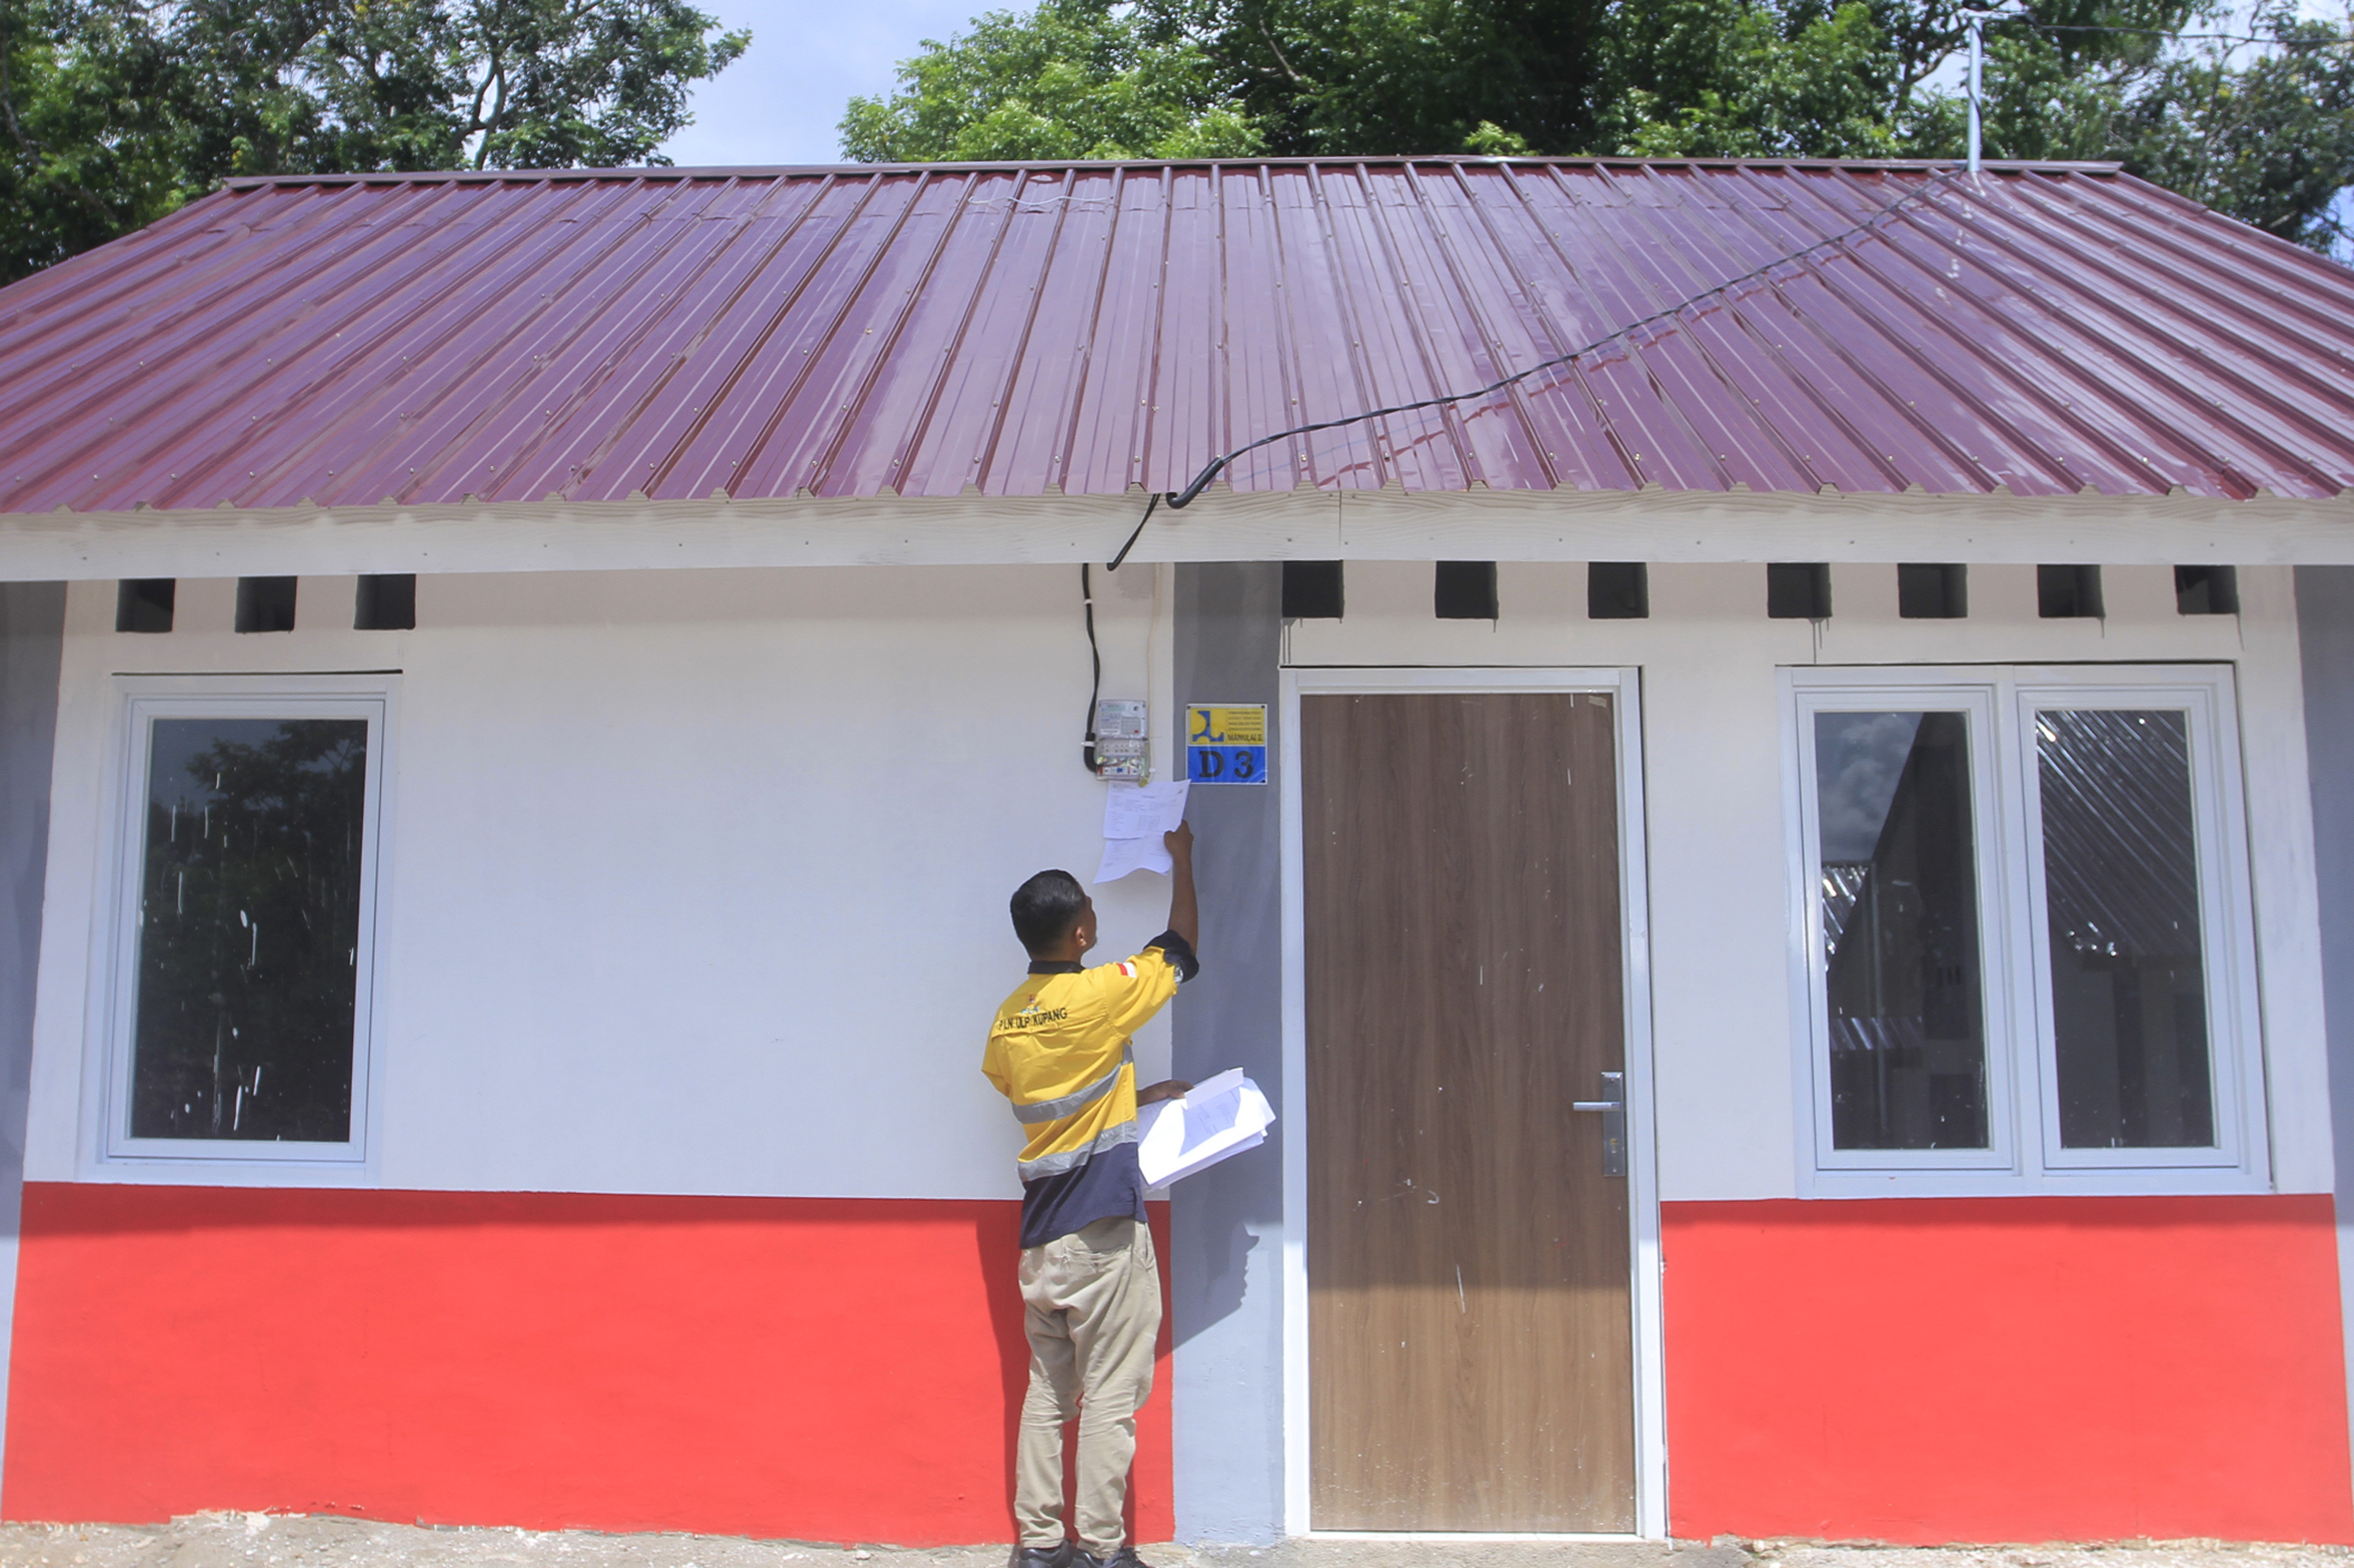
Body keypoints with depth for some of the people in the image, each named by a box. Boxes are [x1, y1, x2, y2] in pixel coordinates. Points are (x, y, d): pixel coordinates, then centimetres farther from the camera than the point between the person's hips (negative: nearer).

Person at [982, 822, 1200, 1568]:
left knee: (1048, 1390, 13)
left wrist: (1138, 1095, 23)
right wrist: (1182, 860, 15)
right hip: (1103, 1228, -7)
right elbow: (1182, 947, 3)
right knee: (1110, 1394, 2)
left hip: (1040, 1234, 7)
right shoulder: (1100, 994, -14)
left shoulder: (1008, 1018, 6)